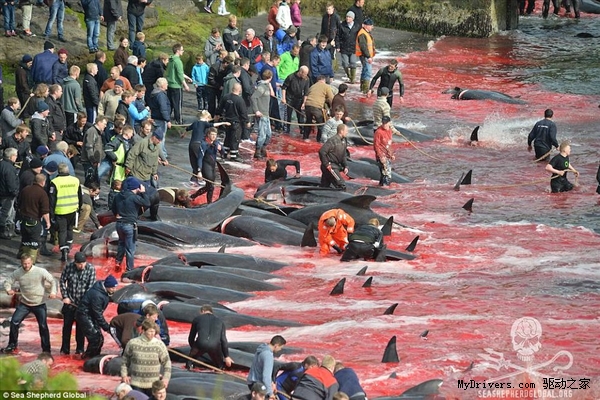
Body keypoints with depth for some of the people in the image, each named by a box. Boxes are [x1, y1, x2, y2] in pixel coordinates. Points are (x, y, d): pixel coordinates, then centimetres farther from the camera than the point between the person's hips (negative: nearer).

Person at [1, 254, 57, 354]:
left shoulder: (40, 272, -16)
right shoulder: (17, 273, -7)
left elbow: (52, 281, -11)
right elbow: (8, 281, 3)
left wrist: (53, 292, -27)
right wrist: (8, 290, -17)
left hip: (39, 304, -2)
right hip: (24, 304, 3)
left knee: (43, 326, -2)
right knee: (14, 322, -7)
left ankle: (46, 350, 10)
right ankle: (12, 346, 8)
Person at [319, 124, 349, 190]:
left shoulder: (344, 141, 10)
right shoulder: (333, 140, -18)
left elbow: (343, 156, 20)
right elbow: (322, 151, -23)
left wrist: (345, 166, 8)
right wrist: (326, 164, -20)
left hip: (336, 166, 9)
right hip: (330, 166, -9)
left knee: (324, 186, 12)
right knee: (341, 185, -13)